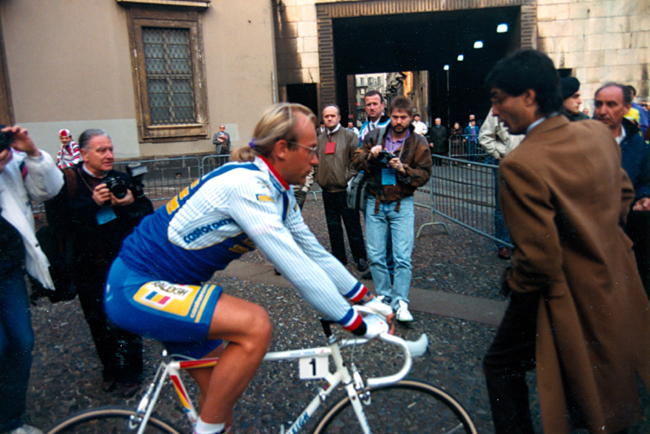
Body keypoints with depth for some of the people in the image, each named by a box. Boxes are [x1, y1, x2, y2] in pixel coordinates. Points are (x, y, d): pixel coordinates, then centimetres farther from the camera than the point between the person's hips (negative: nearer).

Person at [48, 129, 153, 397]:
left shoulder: (121, 179, 7)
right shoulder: (69, 181, -1)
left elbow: (148, 212, 3)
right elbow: (61, 215, -14)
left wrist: (131, 203, -17)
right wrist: (92, 203, -24)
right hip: (90, 266, 0)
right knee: (99, 321, 11)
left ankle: (130, 372, 19)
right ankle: (110, 368, 32)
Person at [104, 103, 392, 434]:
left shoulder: (279, 194, 2)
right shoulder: (247, 186, -28)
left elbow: (315, 253, 9)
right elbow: (297, 269, -29)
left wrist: (367, 299, 8)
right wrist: (356, 324, -20)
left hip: (170, 286, 9)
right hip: (134, 288, -9)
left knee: (221, 395, 13)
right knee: (255, 324, -26)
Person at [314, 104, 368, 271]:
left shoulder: (349, 136, -1)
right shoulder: (319, 139, 14)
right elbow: (315, 162, 21)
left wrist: (350, 177, -12)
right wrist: (317, 177, 8)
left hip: (345, 190, -5)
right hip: (327, 190, 5)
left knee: (353, 226, 2)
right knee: (333, 227, 12)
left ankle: (360, 258, 14)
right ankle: (339, 257, 23)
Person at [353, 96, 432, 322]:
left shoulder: (418, 143, 1)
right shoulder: (374, 136, 5)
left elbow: (424, 174, -3)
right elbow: (357, 161, 7)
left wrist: (403, 168, -20)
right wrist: (370, 155, -13)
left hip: (402, 204, -2)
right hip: (375, 202, 2)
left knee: (402, 257, -7)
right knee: (375, 255, 6)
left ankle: (400, 303, 2)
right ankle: (384, 297, 21)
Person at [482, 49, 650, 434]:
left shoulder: (521, 165, -30)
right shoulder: (598, 134, -5)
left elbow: (539, 260, -27)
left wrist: (512, 283, -8)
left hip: (565, 299, -8)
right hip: (615, 287, 8)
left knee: (502, 366, 15)